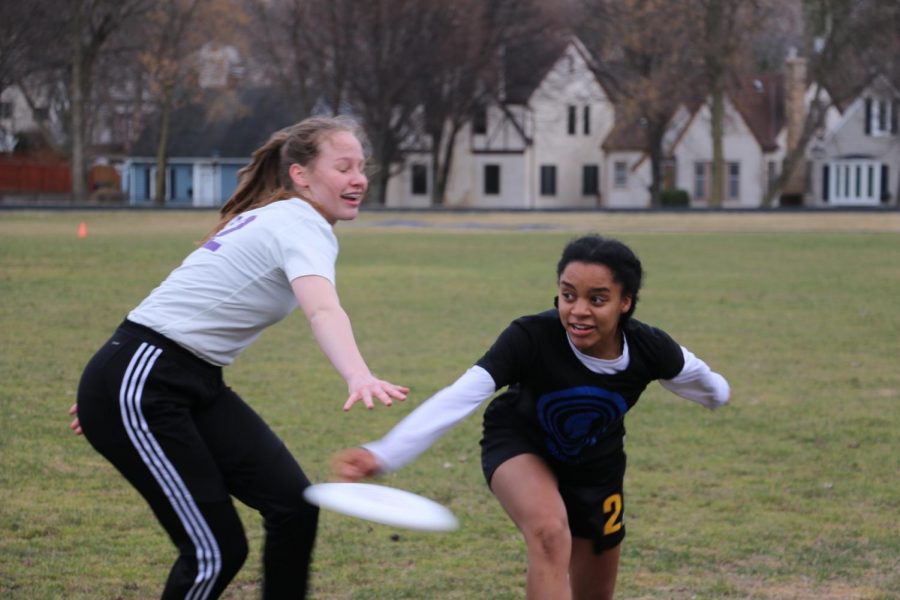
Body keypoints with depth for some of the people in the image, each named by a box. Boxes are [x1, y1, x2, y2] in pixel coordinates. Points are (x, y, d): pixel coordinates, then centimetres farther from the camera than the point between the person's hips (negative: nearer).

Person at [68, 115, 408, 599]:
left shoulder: (271, 218, 14)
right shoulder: (304, 226, -15)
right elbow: (323, 312, -37)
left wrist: (110, 389, 25)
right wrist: (359, 375, -56)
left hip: (194, 384, 9)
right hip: (139, 388, -9)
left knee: (292, 504, -2)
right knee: (214, 550, -9)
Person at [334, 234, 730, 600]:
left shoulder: (650, 350, -28)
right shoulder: (531, 338, -38)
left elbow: (690, 373, -3)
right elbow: (460, 396, -49)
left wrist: (716, 392, 22)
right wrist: (384, 455, -63)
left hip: (596, 465, 4)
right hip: (520, 447, -4)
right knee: (549, 533, -35)